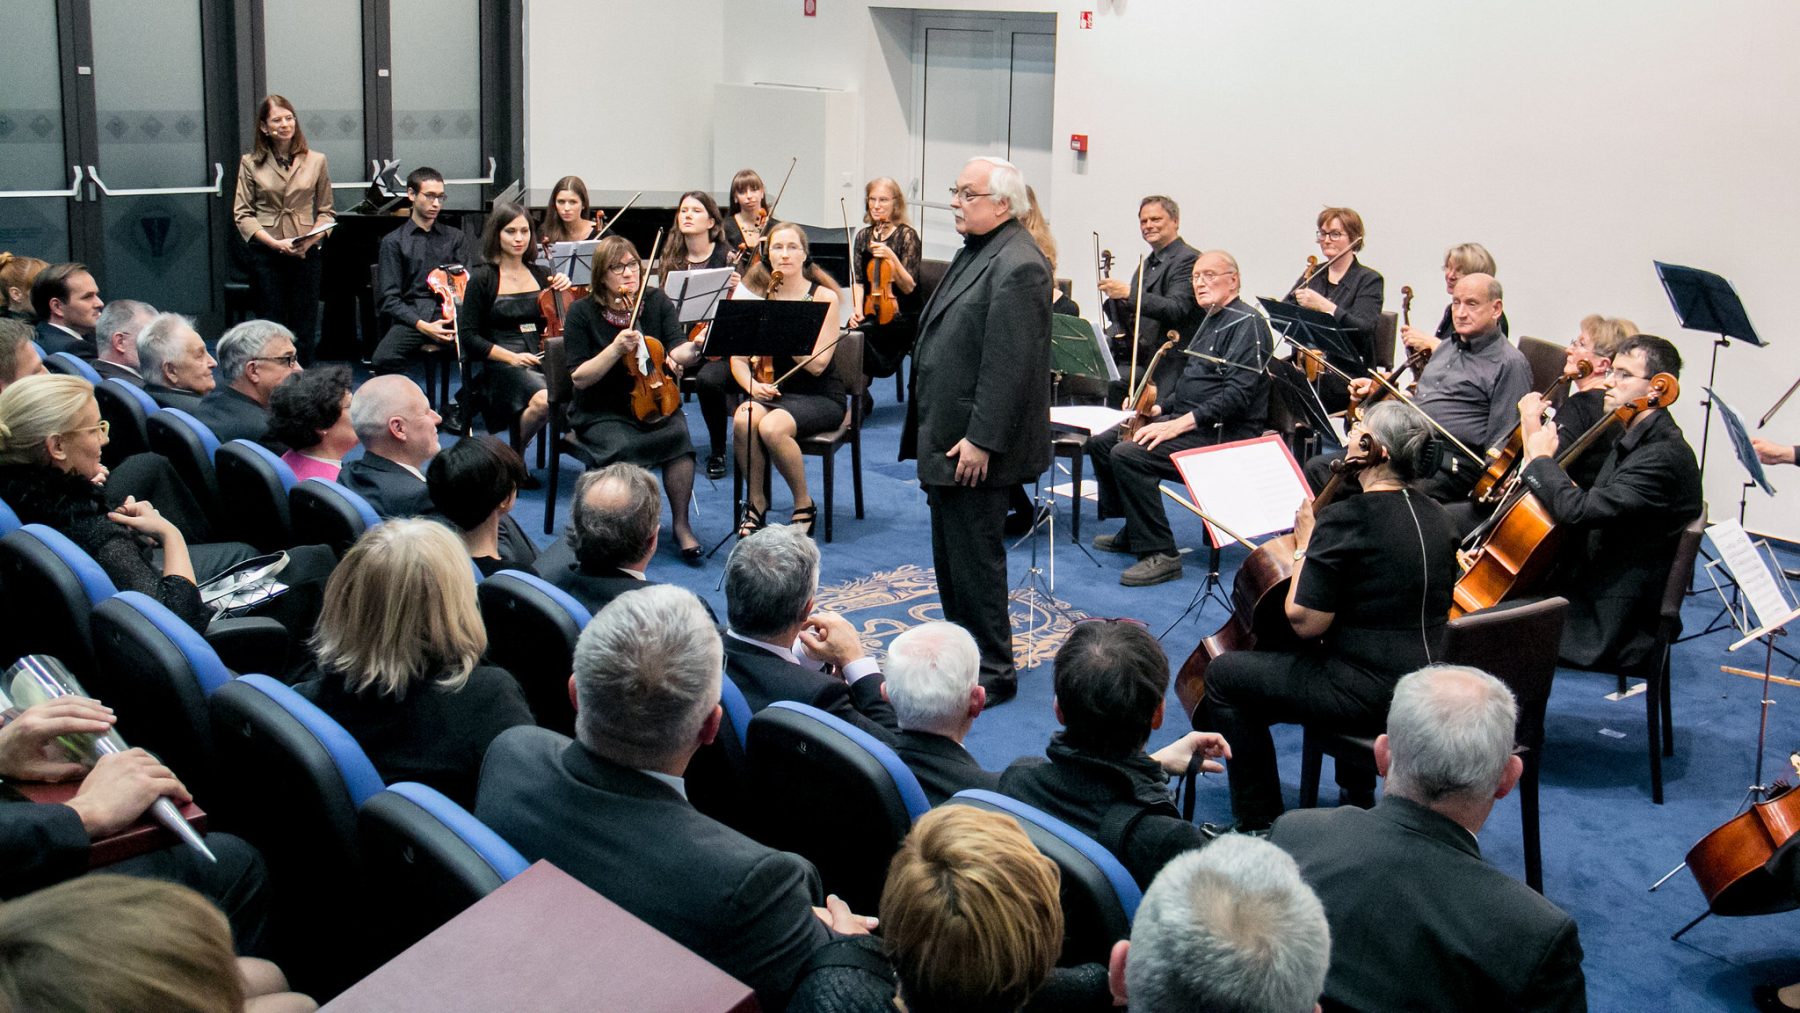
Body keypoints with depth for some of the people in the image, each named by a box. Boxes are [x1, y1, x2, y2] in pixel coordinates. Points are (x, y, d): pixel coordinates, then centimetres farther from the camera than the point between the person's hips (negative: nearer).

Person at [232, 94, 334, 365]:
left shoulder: (316, 161, 7)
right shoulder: (251, 163, 4)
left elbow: (326, 211, 8)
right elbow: (243, 214, 1)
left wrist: (312, 238, -11)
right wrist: (274, 242, -12)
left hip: (305, 253, 1)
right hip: (265, 254, -1)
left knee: (304, 330, 3)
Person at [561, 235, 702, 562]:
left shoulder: (657, 303, 2)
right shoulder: (582, 313, -5)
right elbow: (580, 378, -9)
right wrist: (616, 349, -24)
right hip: (602, 414, -2)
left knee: (678, 434, -30)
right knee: (623, 448, -34)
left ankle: (681, 524, -17)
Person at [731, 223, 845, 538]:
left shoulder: (823, 298, -5)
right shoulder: (756, 296, 6)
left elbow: (817, 364, -15)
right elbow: (738, 358, 3)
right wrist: (752, 384, -17)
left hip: (819, 397, -3)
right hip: (772, 392, 3)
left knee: (772, 427, -33)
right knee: (742, 420, -31)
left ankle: (804, 504, -9)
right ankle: (756, 502, -7)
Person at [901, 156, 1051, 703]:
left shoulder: (1017, 267, -19)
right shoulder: (975, 252, 14)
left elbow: (1009, 364, -24)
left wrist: (980, 440, -24)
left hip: (975, 446, -10)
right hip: (947, 438, 10)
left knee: (974, 557, -2)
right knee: (951, 555, 19)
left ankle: (993, 673, 10)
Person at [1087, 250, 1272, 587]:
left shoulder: (1246, 323, -12)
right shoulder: (1209, 321, 19)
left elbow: (1238, 394, -23)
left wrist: (1179, 424, -26)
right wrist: (1158, 408, 8)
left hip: (1223, 433, -10)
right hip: (1186, 419, 10)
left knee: (1128, 455, -27)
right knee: (1102, 443, 7)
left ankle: (1161, 555, -22)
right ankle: (1133, 532, 16)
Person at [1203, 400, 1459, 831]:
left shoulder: (1345, 519, -19)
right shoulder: (1436, 518, 6)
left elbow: (1304, 621, -19)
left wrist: (1304, 547, -6)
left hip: (1370, 694, -9)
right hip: (1429, 688, 9)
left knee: (1224, 674, 5)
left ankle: (1260, 823, 10)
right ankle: (1358, 793, 45)